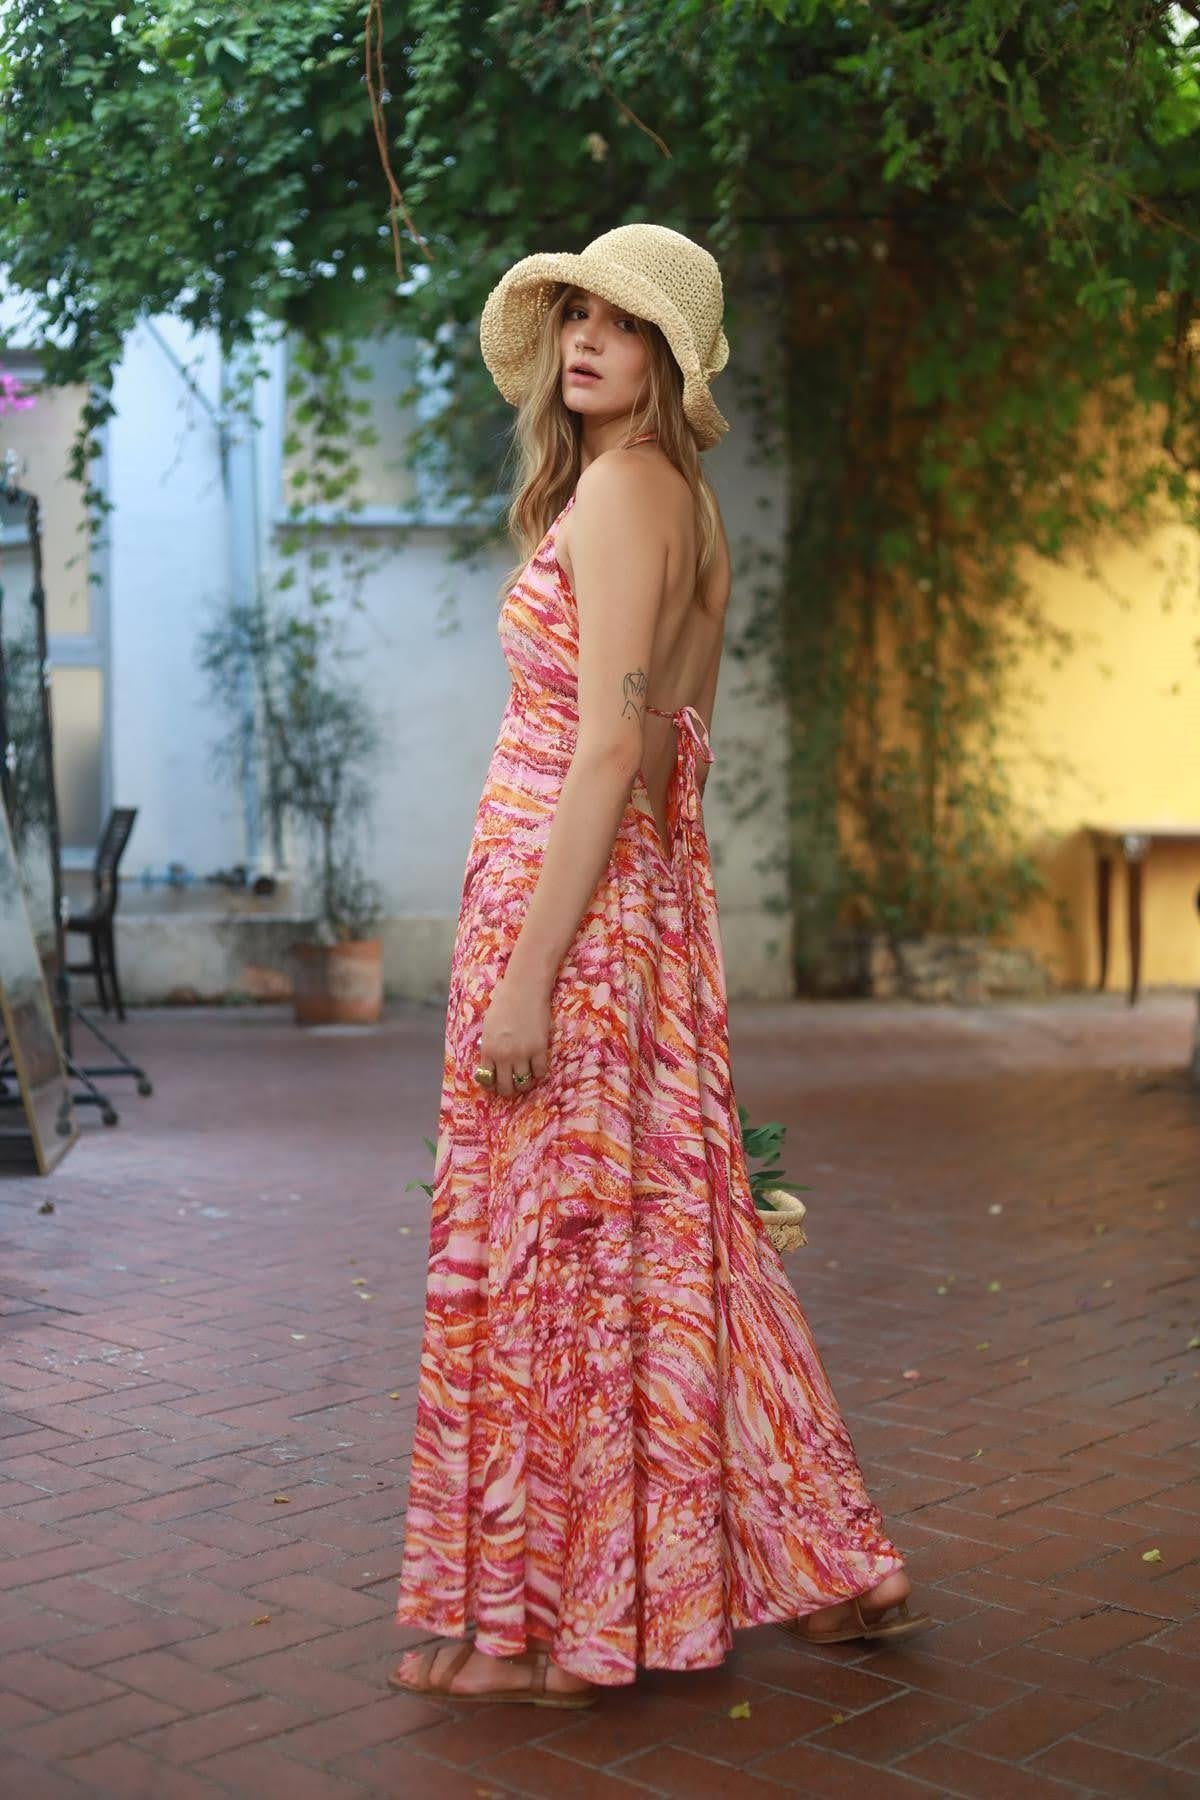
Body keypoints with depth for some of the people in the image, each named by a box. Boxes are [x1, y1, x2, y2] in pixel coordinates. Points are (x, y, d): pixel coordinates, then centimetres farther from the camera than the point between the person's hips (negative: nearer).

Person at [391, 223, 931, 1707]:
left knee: (542, 1249, -1)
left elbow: (612, 747, -19)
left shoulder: (622, 488, -11)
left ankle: (546, 1624, 12)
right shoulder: (681, 501, 18)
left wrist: (526, 971, -20)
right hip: (653, 897, 10)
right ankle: (820, 1568, 25)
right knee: (660, 1237, 15)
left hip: (572, 901, -10)